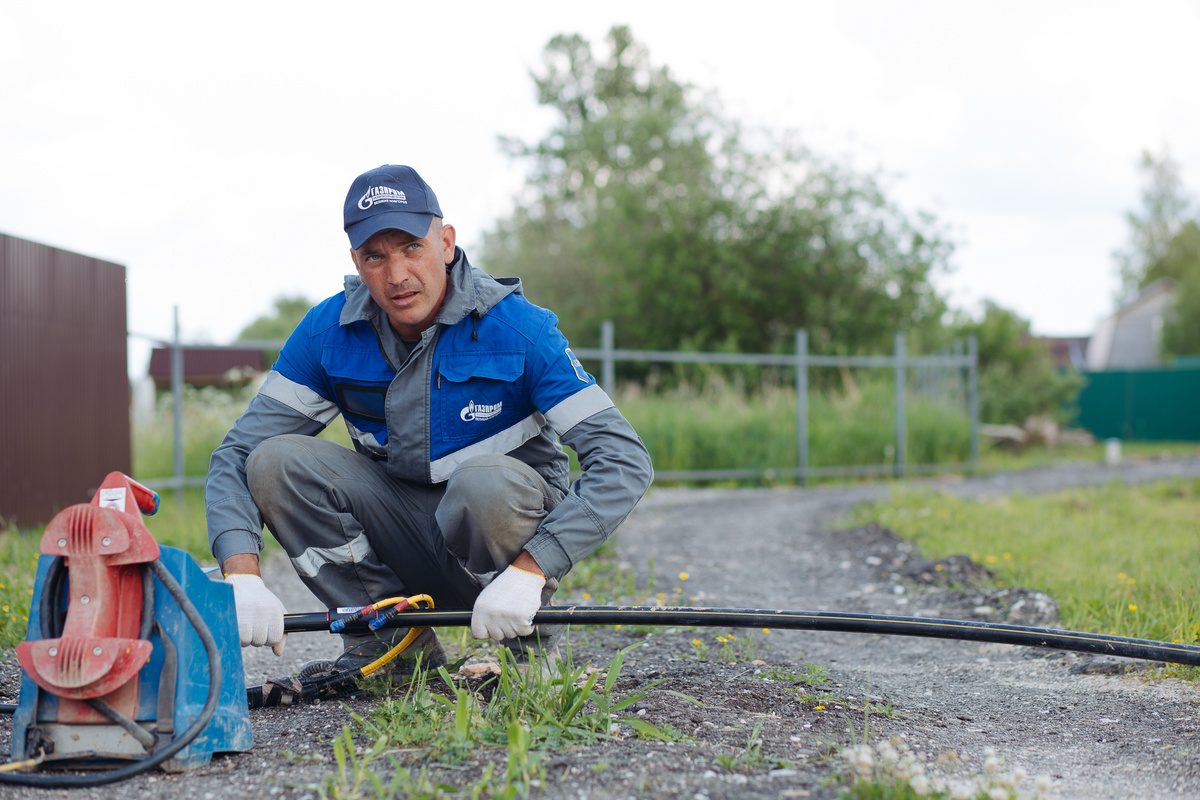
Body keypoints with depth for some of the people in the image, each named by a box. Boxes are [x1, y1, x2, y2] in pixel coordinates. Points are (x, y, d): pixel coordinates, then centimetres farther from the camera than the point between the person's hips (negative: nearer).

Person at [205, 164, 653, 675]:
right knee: (276, 460, -18)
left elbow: (624, 461, -24)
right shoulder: (329, 331, -9)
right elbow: (236, 455, -9)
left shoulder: (517, 329, -20)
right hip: (399, 533, 4)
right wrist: (242, 576, -29)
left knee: (486, 480, -37)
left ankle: (527, 644, -7)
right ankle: (385, 640, -6)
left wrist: (529, 571, -35)